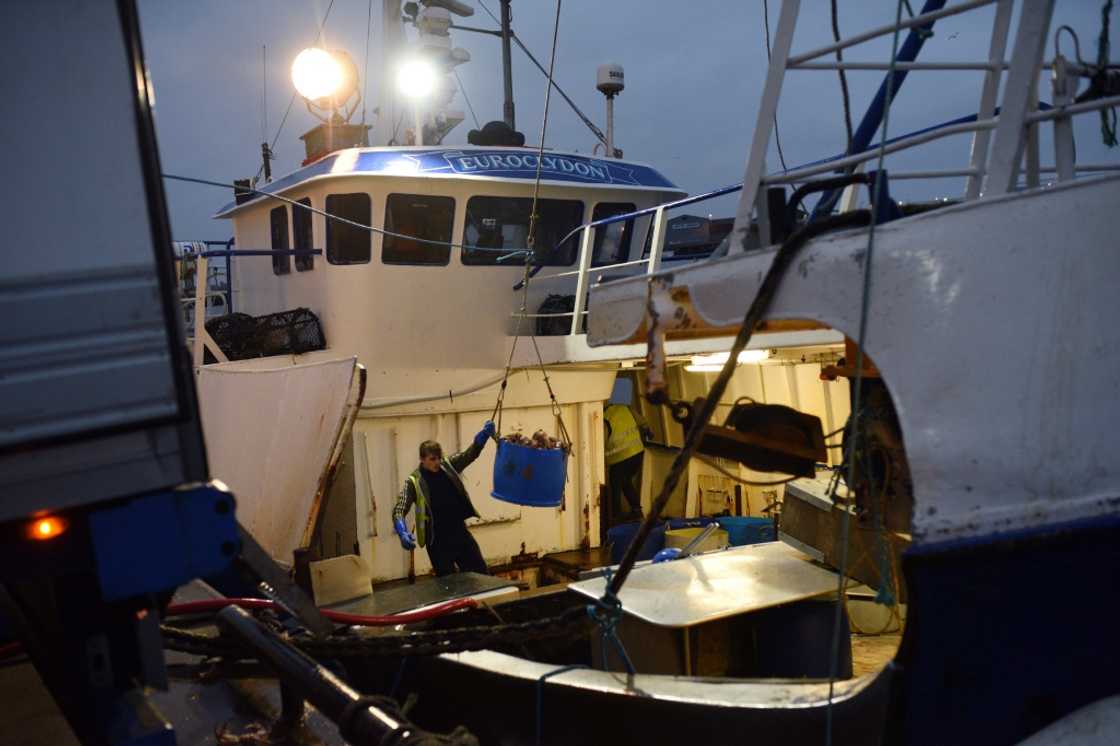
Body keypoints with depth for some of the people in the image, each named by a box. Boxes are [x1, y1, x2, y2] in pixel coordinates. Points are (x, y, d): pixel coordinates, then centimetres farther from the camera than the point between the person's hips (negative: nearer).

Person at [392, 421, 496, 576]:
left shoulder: (448, 466, 0)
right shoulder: (413, 482, -13)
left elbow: (470, 454, -6)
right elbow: (399, 511, -19)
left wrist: (484, 434, -25)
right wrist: (403, 533, -38)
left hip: (460, 533, 4)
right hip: (437, 541, -4)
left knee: (481, 574, 12)